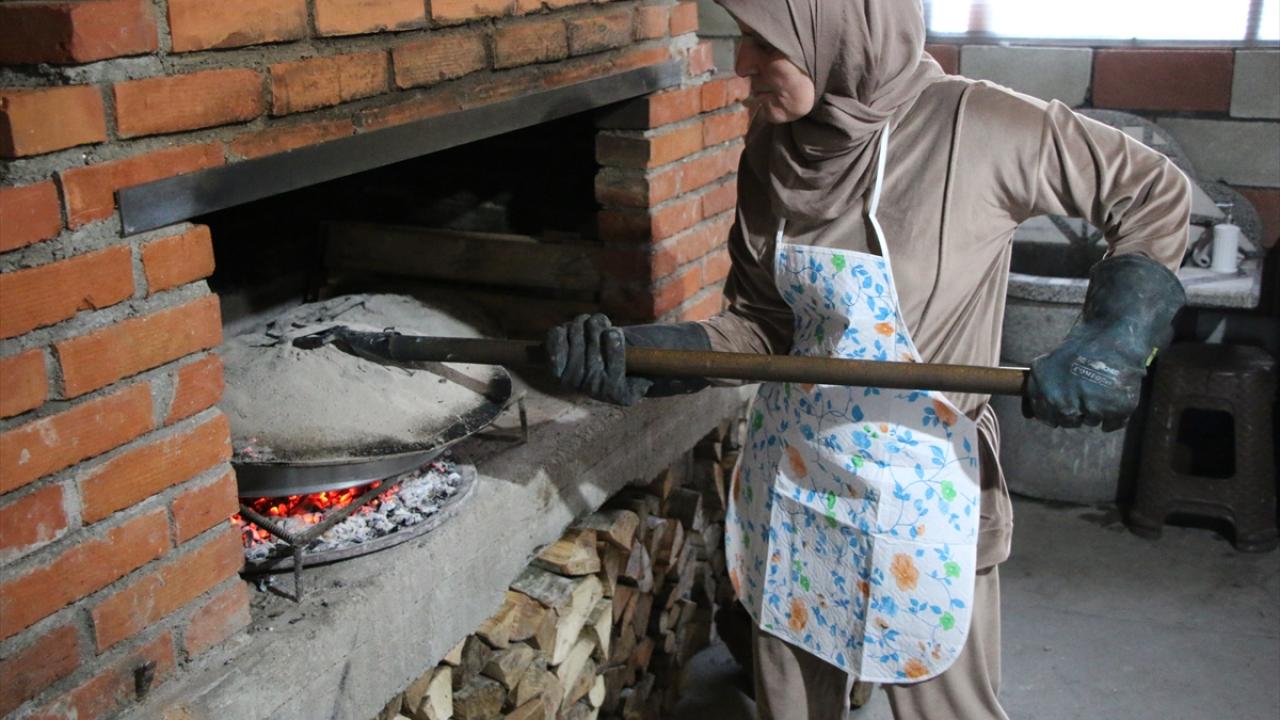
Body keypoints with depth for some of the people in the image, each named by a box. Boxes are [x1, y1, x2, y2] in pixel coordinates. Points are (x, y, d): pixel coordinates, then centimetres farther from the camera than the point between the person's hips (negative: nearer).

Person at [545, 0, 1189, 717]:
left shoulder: (978, 128, -19)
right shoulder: (773, 147, -4)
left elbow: (1157, 194, -7)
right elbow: (763, 322, 0)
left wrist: (1114, 338, -19)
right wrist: (636, 354, -14)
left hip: (918, 498, -4)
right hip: (791, 481, 5)